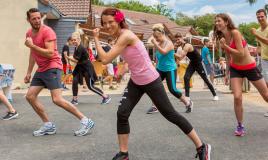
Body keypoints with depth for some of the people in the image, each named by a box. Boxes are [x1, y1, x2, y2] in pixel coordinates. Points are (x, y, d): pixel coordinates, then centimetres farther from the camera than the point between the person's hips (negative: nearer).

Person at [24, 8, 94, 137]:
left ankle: (86, 122, -9)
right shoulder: (29, 33, 13)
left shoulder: (47, 31, -14)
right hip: (41, 70, 9)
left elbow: (50, 53, -23)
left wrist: (32, 45, -21)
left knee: (57, 99, -17)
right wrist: (29, 72, 24)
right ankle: (48, 126, 12)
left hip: (52, 68, -9)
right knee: (30, 96, 6)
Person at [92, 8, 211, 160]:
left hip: (151, 81, -8)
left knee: (171, 115, 0)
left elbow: (105, 59, -25)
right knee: (122, 114, -1)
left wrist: (96, 39, -16)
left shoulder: (126, 36, -24)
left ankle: (202, 147, 15)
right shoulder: (120, 37, 5)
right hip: (136, 82, 8)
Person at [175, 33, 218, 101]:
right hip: (192, 63, 8)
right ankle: (187, 96, -8)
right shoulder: (182, 46, 1)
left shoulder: (187, 46, -26)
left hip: (199, 63, -8)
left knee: (206, 79, 4)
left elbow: (180, 57, -34)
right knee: (186, 78, -11)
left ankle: (215, 95, 20)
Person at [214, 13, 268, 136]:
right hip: (235, 69, 5)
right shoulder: (222, 38, 1)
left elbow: (241, 54, -25)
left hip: (250, 68, -4)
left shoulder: (235, 32, -19)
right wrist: (227, 72, 14)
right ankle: (240, 126, 7)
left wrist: (225, 46, -25)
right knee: (237, 97, -9)